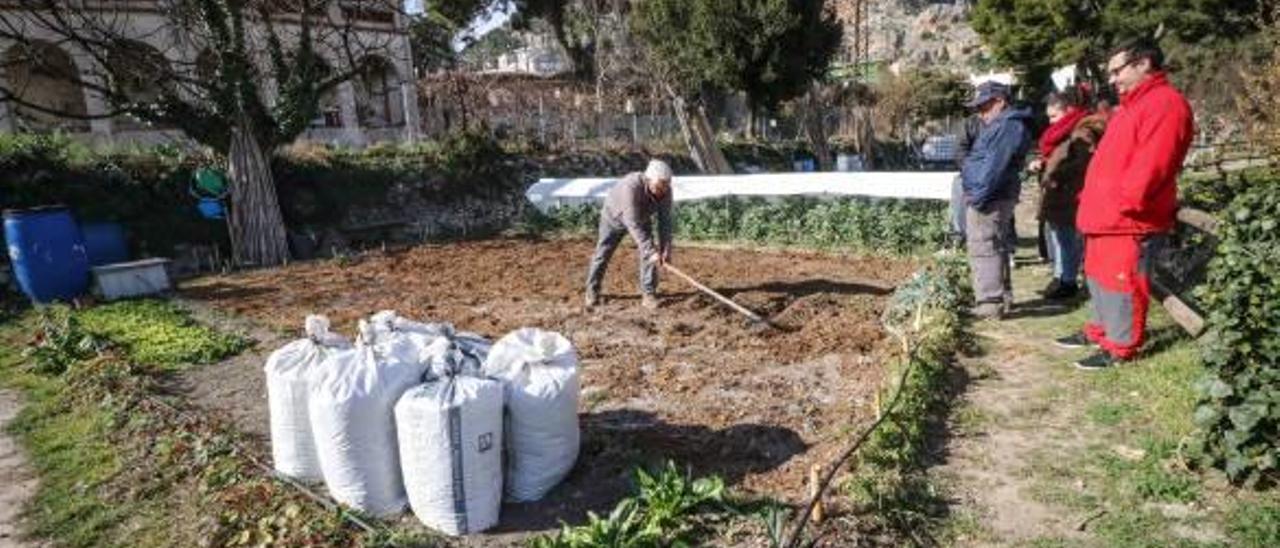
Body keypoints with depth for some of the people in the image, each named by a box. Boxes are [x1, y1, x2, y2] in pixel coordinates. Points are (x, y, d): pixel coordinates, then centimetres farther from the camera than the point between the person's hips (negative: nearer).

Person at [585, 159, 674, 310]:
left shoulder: (665, 191, -27)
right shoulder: (631, 187, -44)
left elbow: (665, 221, -20)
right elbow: (634, 224, -44)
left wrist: (665, 249, -29)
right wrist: (650, 251, -45)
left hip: (642, 217, 4)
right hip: (614, 216, -4)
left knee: (649, 253, -10)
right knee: (603, 253, 4)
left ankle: (648, 294, -1)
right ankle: (592, 291, 22)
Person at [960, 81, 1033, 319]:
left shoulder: (1009, 127, -14)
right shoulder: (1001, 125, 21)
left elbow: (994, 166, -22)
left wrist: (979, 195, -21)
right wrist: (977, 194, 16)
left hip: (989, 200, -11)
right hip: (990, 198, 11)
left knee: (983, 250, -11)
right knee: (996, 249, 17)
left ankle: (990, 304, -9)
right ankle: (1003, 297, 28)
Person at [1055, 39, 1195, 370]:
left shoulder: (1165, 103, -13)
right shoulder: (1132, 104, 21)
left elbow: (1152, 163, -23)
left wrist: (1122, 201, -22)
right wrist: (1094, 199, 18)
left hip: (1131, 219, -10)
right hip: (1107, 215, 11)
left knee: (1122, 280, -4)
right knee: (1099, 276, 19)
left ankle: (1120, 348, 5)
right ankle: (1100, 330, 33)